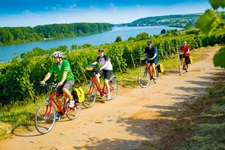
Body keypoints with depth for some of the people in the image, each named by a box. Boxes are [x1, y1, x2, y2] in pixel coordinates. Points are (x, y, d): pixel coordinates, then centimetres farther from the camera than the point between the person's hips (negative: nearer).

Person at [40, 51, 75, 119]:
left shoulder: (65, 63, -23)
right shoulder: (54, 64, -7)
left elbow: (65, 73, -36)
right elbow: (49, 73, -15)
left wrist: (62, 81, -51)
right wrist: (44, 80, -31)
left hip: (69, 79, -6)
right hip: (60, 81, 6)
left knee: (64, 89, -36)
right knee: (58, 97, -1)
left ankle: (71, 100, -10)